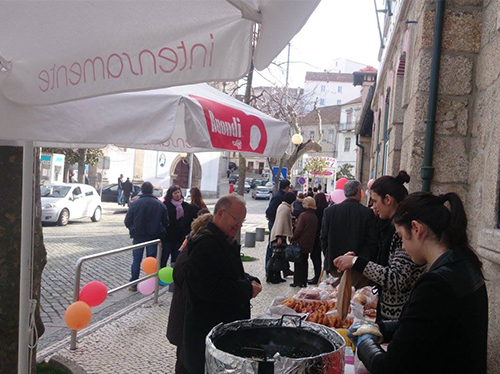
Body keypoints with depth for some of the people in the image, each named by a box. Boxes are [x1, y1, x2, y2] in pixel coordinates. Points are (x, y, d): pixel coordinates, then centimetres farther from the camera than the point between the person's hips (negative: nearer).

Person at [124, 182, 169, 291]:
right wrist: (160, 232, 17)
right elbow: (165, 222, 0)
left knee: (136, 260, 10)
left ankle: (133, 284, 13)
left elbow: (127, 221, -4)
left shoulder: (135, 204, -9)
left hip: (138, 237, -1)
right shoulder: (160, 204, -4)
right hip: (153, 237, 1)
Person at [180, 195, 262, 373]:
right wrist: (247, 290, -20)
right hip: (208, 330, -10)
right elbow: (208, 288, -29)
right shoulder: (205, 244, -22)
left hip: (227, 322, 10)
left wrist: (251, 281, 0)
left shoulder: (226, 241, 12)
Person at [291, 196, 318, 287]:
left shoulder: (303, 215, -15)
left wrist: (293, 238, -9)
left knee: (298, 262, 2)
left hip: (301, 242, -7)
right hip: (309, 243, 7)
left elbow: (299, 229, -18)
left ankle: (297, 281, 4)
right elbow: (315, 230, 12)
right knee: (304, 262, 15)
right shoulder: (315, 216, 7)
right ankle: (304, 281, 18)